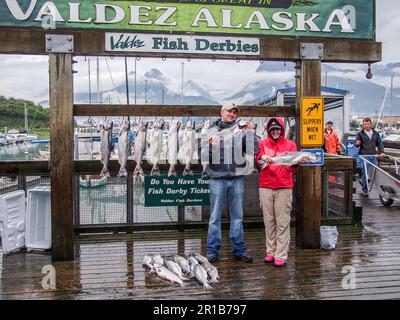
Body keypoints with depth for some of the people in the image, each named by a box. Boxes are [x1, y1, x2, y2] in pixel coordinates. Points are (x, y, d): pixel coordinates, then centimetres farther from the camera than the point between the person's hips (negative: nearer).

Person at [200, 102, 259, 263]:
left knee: (237, 216, 8)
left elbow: (253, 151, -1)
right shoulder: (212, 131, 6)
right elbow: (203, 156, 0)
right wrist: (210, 145, -17)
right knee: (215, 216, 3)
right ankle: (212, 250, 10)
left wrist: (251, 133, -8)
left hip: (236, 178, 2)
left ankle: (239, 249, 18)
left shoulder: (242, 131, 8)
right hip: (218, 178, -1)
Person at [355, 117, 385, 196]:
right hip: (364, 156, -4)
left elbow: (379, 143, 15)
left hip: (374, 156, 4)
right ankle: (364, 189, 6)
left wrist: (382, 152, 1)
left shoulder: (376, 133, 12)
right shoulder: (360, 134, 1)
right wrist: (357, 143, -23)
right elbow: (356, 144, 1)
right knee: (365, 173, -5)